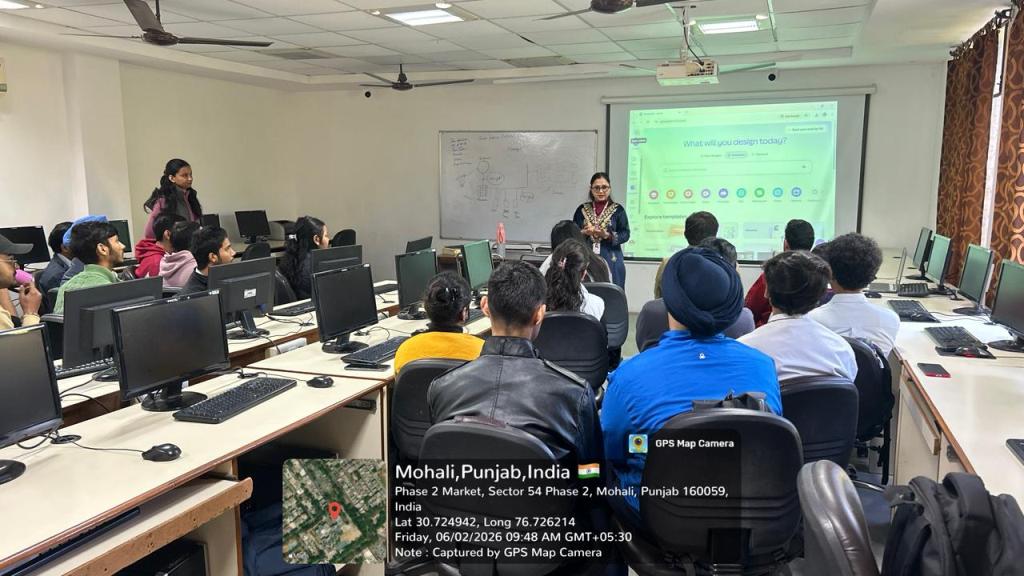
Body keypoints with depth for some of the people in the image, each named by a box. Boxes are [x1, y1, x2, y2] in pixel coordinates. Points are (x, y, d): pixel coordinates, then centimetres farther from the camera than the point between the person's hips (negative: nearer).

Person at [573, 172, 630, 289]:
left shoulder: (618, 209, 3)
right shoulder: (582, 209, 10)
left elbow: (625, 234, -1)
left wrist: (607, 235, -17)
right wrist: (584, 233, -12)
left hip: (610, 260, -2)